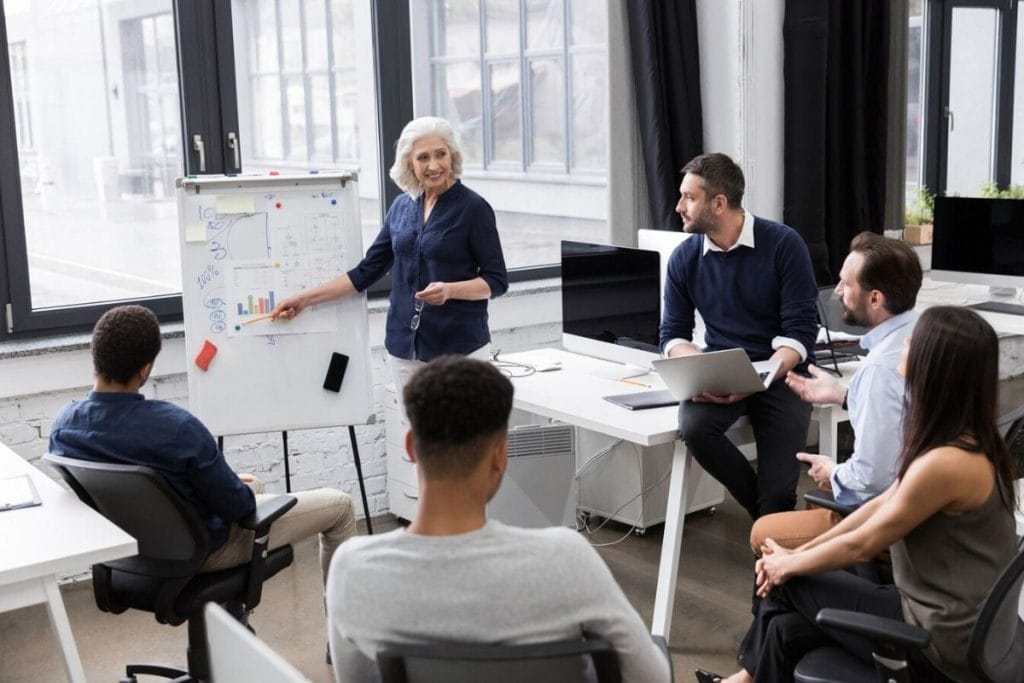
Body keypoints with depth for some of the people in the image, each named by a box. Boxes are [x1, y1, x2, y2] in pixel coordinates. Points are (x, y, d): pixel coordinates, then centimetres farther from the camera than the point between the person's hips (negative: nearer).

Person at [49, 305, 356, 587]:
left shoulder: (63, 424, -15)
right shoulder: (177, 427, -35)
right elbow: (238, 506, -25)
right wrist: (251, 495, 0)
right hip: (202, 550, -7)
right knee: (339, 505, 8)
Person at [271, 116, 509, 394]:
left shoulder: (472, 208, -7)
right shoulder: (401, 207, 9)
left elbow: (496, 280, -6)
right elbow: (367, 270, 13)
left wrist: (449, 290, -23)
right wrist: (305, 299, 10)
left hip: (459, 348, -5)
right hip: (405, 347, 5)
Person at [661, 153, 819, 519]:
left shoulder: (784, 244, -9)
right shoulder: (684, 257, 1)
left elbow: (801, 330, -12)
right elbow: (673, 334, 5)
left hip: (779, 373, -2)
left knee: (778, 494, -15)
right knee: (693, 427, -30)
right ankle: (762, 509, -4)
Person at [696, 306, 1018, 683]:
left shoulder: (945, 462, -28)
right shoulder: (966, 440, 2)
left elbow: (861, 545, -16)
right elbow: (881, 505, 9)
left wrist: (788, 565, 0)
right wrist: (796, 554, 6)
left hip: (943, 644, -7)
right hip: (944, 620, 7)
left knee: (789, 583, 5)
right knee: (787, 628, 6)